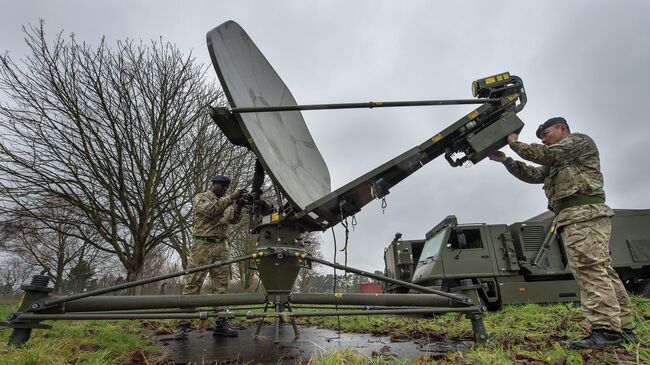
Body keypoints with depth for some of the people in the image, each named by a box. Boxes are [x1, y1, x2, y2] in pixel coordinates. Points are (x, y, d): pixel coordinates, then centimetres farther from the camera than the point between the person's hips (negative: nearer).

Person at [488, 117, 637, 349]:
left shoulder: (580, 140, 8)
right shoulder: (556, 163, 33)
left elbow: (546, 154, -6)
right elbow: (532, 174, 22)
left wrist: (515, 143, 4)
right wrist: (504, 160, 14)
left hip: (584, 212, -9)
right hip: (577, 217, 9)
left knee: (589, 269, -18)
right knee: (602, 270, 6)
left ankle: (605, 330, -21)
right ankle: (624, 328, 8)